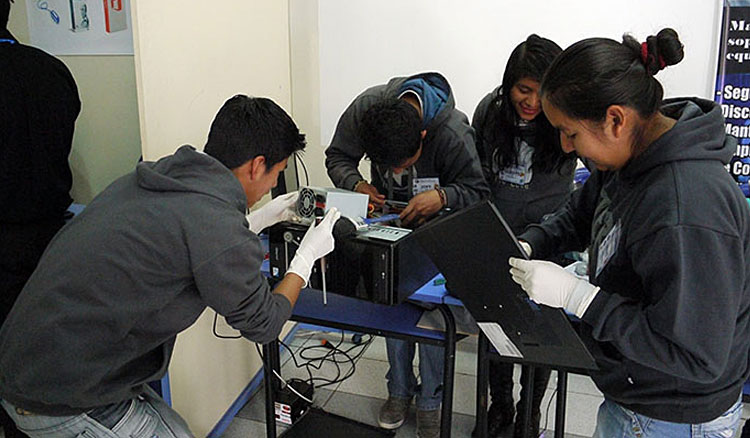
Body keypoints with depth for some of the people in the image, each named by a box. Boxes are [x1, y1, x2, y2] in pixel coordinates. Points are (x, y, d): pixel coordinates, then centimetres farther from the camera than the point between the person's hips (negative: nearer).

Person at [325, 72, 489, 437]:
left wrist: (443, 196, -42)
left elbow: (478, 190, -22)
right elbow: (337, 157, -8)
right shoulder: (364, 108, -25)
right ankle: (399, 389, 28)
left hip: (434, 223, -3)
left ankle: (430, 401, 19)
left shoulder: (454, 133, -34)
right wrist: (355, 184, -29)